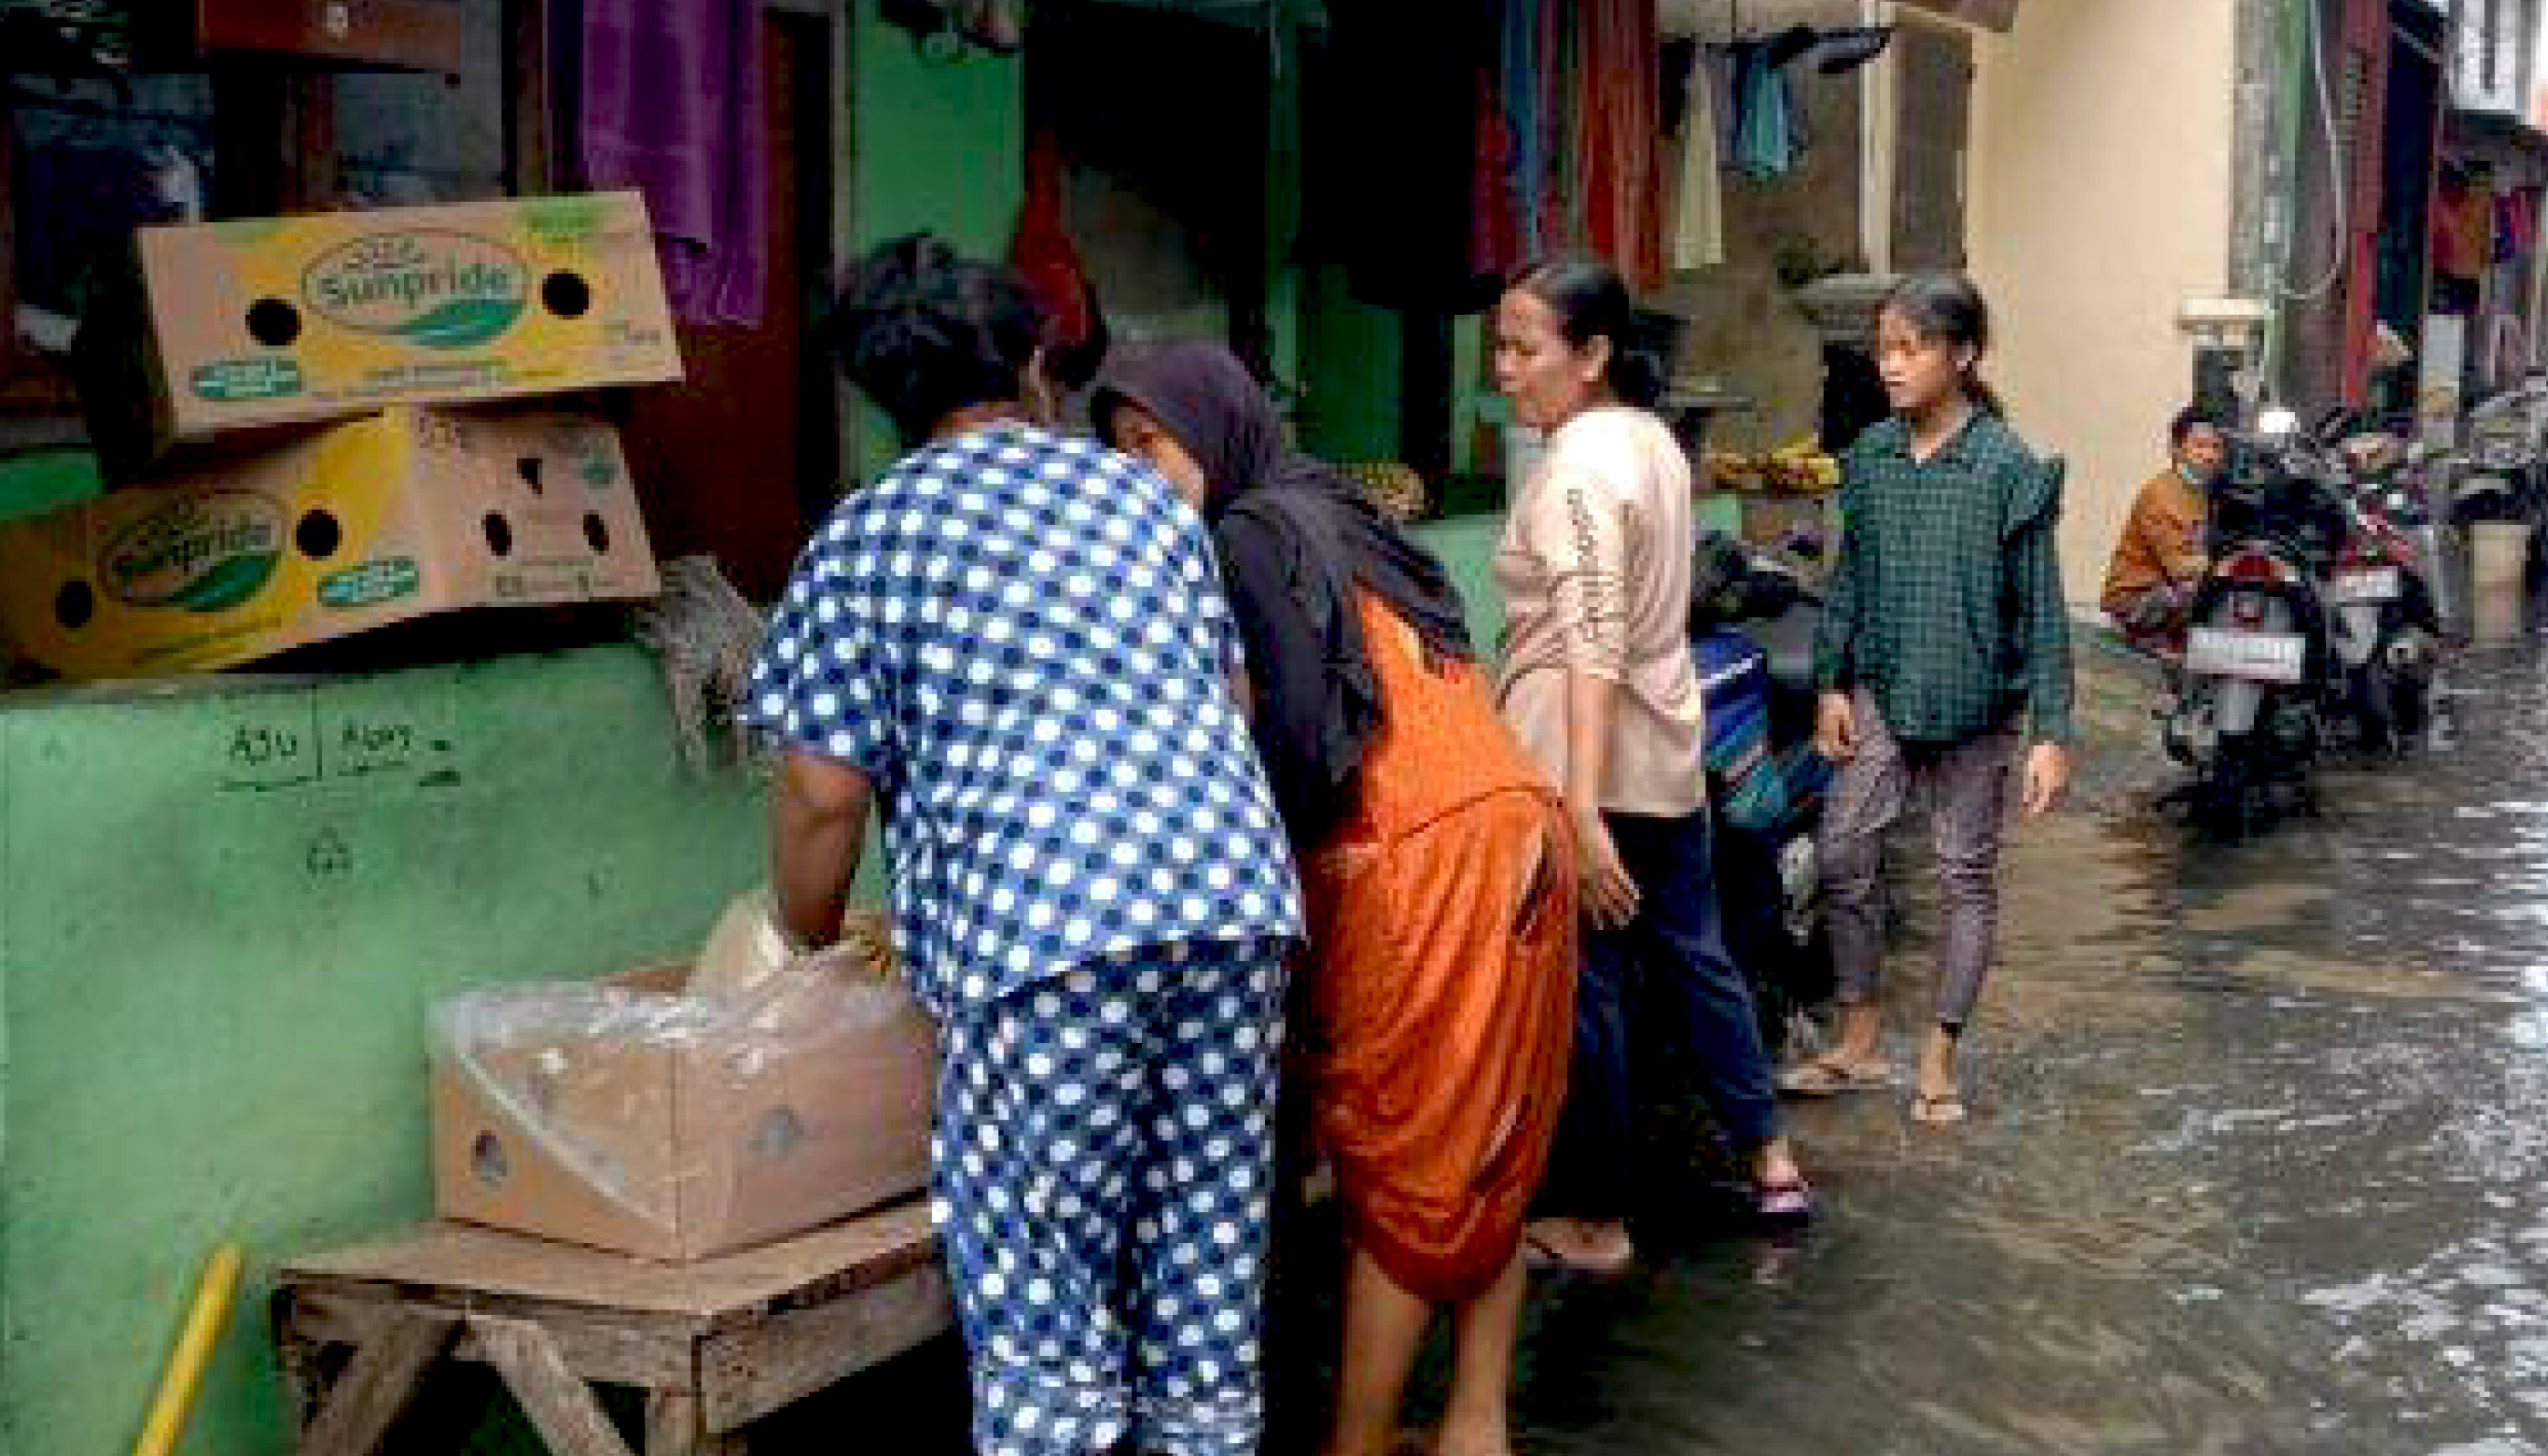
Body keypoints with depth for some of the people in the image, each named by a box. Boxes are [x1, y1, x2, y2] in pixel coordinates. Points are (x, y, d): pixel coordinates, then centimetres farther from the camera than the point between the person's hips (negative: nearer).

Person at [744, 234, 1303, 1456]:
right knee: (1207, 1283, 12)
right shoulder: (1141, 491, 20)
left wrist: (808, 955, 17)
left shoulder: (866, 539, 6)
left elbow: (825, 794, 2)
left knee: (1042, 1312, 0)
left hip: (1041, 923, -5)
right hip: (1235, 894, 5)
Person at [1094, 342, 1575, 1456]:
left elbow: (1300, 733, -16)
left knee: (1401, 1170, 0)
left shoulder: (1251, 535, -6)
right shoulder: (1337, 514, 21)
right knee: (1485, 1159, 13)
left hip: (1424, 862, -9)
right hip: (1512, 832, 9)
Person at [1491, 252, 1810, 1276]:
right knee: (1693, 957, 20)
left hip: (1581, 767, -9)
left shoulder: (1577, 466, -18)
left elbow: (1592, 647, -26)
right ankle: (1769, 1159, 31)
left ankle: (1596, 1222, 12)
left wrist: (1582, 813, -31)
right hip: (1667, 756, 9)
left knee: (1581, 988, 1)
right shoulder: (1653, 438, 10)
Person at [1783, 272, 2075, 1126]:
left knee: (1966, 877, 7)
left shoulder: (2010, 468, -12)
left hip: (1975, 703, -4)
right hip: (1882, 694, 4)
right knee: (1843, 856, 3)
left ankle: (1939, 1059, 19)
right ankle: (1860, 1042, 19)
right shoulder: (1869, 457, 2)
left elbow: (2041, 608, -10)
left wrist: (2052, 733, -12)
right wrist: (1832, 684, 6)